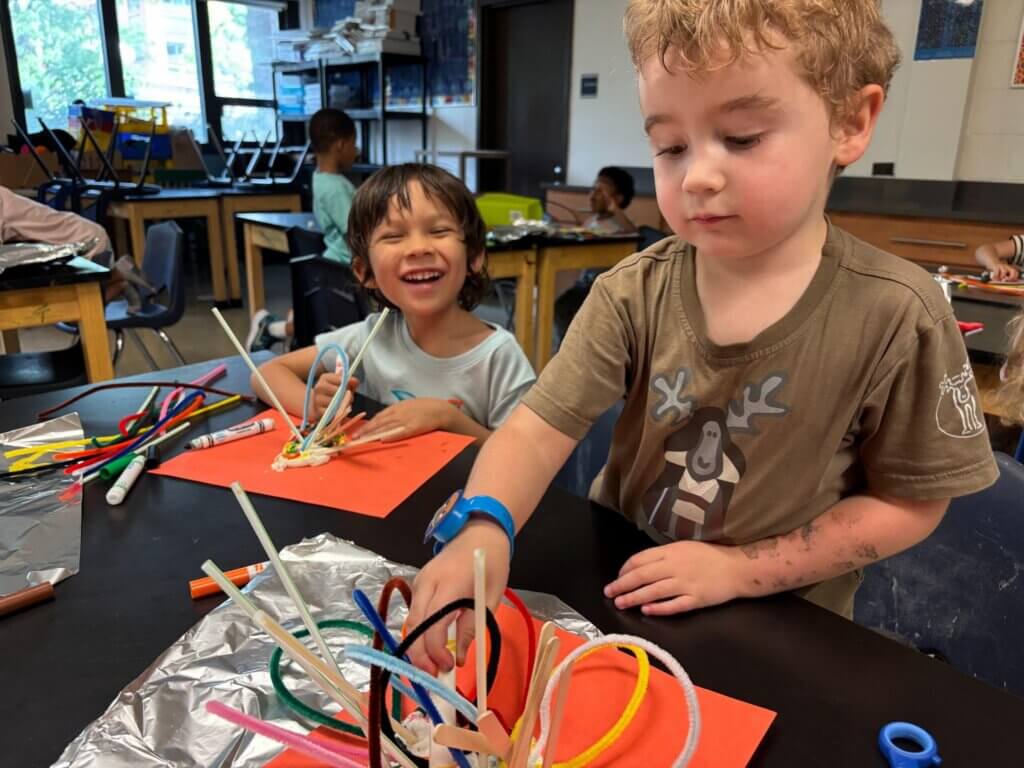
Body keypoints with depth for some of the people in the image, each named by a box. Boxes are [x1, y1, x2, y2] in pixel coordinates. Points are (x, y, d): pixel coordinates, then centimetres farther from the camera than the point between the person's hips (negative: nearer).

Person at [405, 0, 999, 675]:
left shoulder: (893, 315, -15)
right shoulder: (635, 294, -11)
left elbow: (911, 502, -8)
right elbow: (540, 428, -15)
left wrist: (739, 568, -15)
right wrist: (483, 530, -35)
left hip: (777, 629, 0)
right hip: (621, 589, 1)